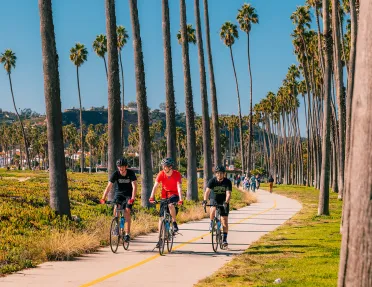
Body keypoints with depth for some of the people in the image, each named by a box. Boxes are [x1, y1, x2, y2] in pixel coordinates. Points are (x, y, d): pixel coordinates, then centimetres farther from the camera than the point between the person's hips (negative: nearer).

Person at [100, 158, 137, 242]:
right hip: (119, 193, 2)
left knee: (127, 212, -18)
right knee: (116, 209, -24)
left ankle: (127, 233, -13)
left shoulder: (131, 173, -19)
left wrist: (132, 198, -42)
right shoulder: (115, 174, -17)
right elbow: (109, 187, -23)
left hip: (128, 195, -2)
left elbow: (134, 186, -27)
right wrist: (103, 198, -35)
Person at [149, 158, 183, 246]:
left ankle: (174, 222, -14)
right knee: (161, 217, -3)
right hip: (164, 196, 3)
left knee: (170, 205, -37)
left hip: (174, 195, -3)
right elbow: (155, 186, -17)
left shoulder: (177, 174, -17)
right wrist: (152, 197, -31)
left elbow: (179, 187, -25)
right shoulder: (161, 174, -11)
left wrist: (180, 199, -38)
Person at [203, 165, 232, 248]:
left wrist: (226, 202, -47)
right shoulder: (212, 181, -17)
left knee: (225, 221, -4)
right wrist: (205, 200, -48)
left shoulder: (227, 182, -17)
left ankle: (224, 239, 5)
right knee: (213, 209, -34)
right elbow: (207, 191, -30)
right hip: (214, 199, 0)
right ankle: (212, 223, -7)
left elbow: (228, 194, -28)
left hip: (223, 201, 0)